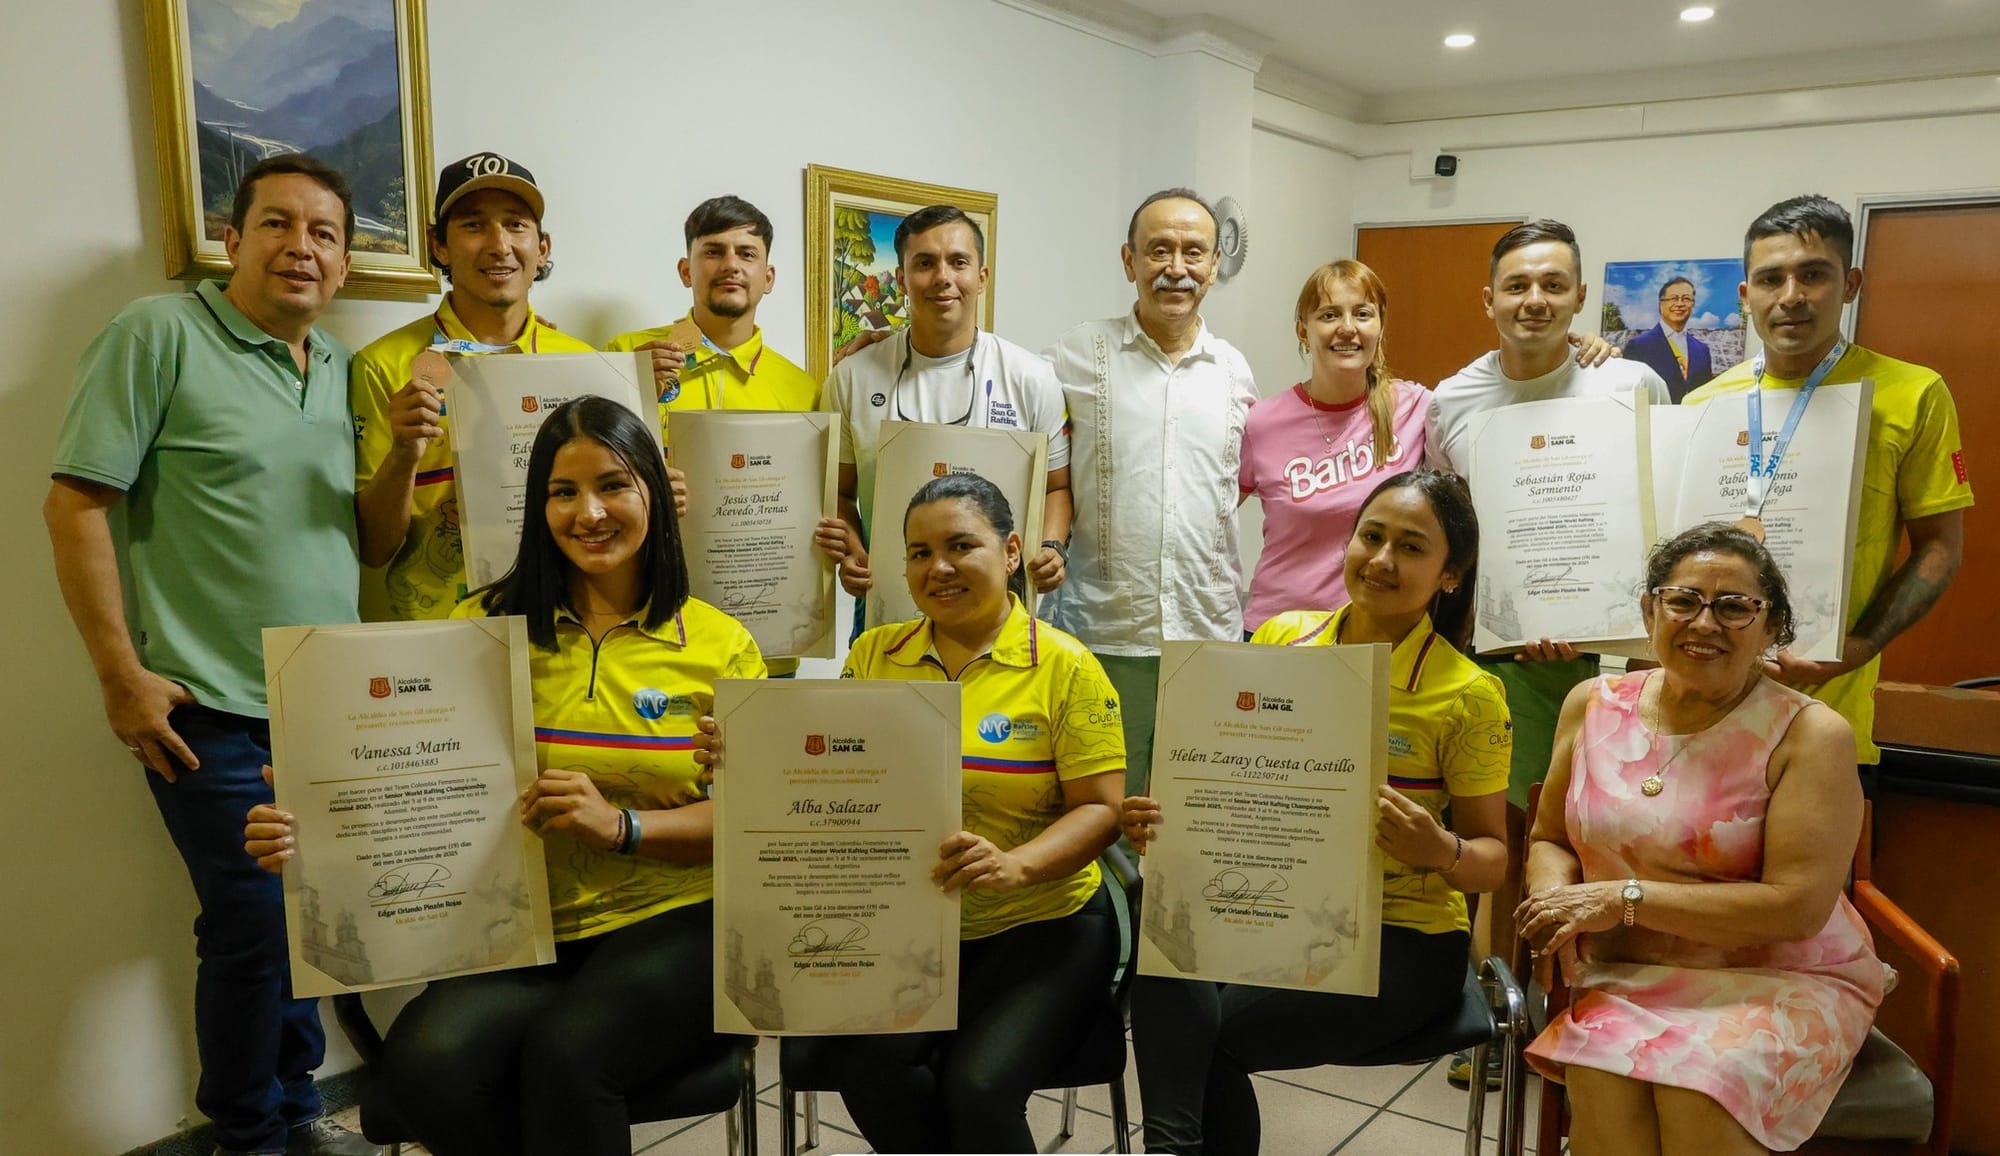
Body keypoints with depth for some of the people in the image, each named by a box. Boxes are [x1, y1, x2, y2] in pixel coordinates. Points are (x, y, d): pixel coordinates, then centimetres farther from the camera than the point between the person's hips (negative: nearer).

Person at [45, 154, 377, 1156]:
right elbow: (75, 504, -11)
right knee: (255, 928, -1)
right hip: (213, 714, -6)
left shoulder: (342, 368, 12)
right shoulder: (160, 334, -7)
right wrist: (122, 675, -13)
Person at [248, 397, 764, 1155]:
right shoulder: (486, 628, 8)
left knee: (566, 1052, -32)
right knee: (427, 1060, -27)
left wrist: (623, 826, -16)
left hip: (671, 924, -2)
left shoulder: (719, 645, 4)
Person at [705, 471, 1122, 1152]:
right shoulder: (873, 656, 8)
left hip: (1039, 927, -3)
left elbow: (1100, 809, -6)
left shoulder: (1065, 667, -2)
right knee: (873, 1060, -23)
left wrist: (1016, 865, -24)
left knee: (978, 1083, -26)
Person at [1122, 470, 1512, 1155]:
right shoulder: (1282, 640, 3)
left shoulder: (1468, 694, -7)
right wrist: (1167, 817, -9)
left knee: (1201, 1035, -27)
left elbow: (1492, 857, 0)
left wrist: (1442, 852, -23)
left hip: (1400, 938, -4)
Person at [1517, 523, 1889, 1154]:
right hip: (1624, 979, 2)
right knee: (1600, 1080, -29)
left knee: (1699, 1093, -31)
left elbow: (1799, 905, -16)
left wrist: (1625, 898, -19)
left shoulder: (1809, 735, -10)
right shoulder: (1594, 705, 3)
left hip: (1777, 980, -2)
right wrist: (1556, 895, -10)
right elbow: (1549, 838, 13)